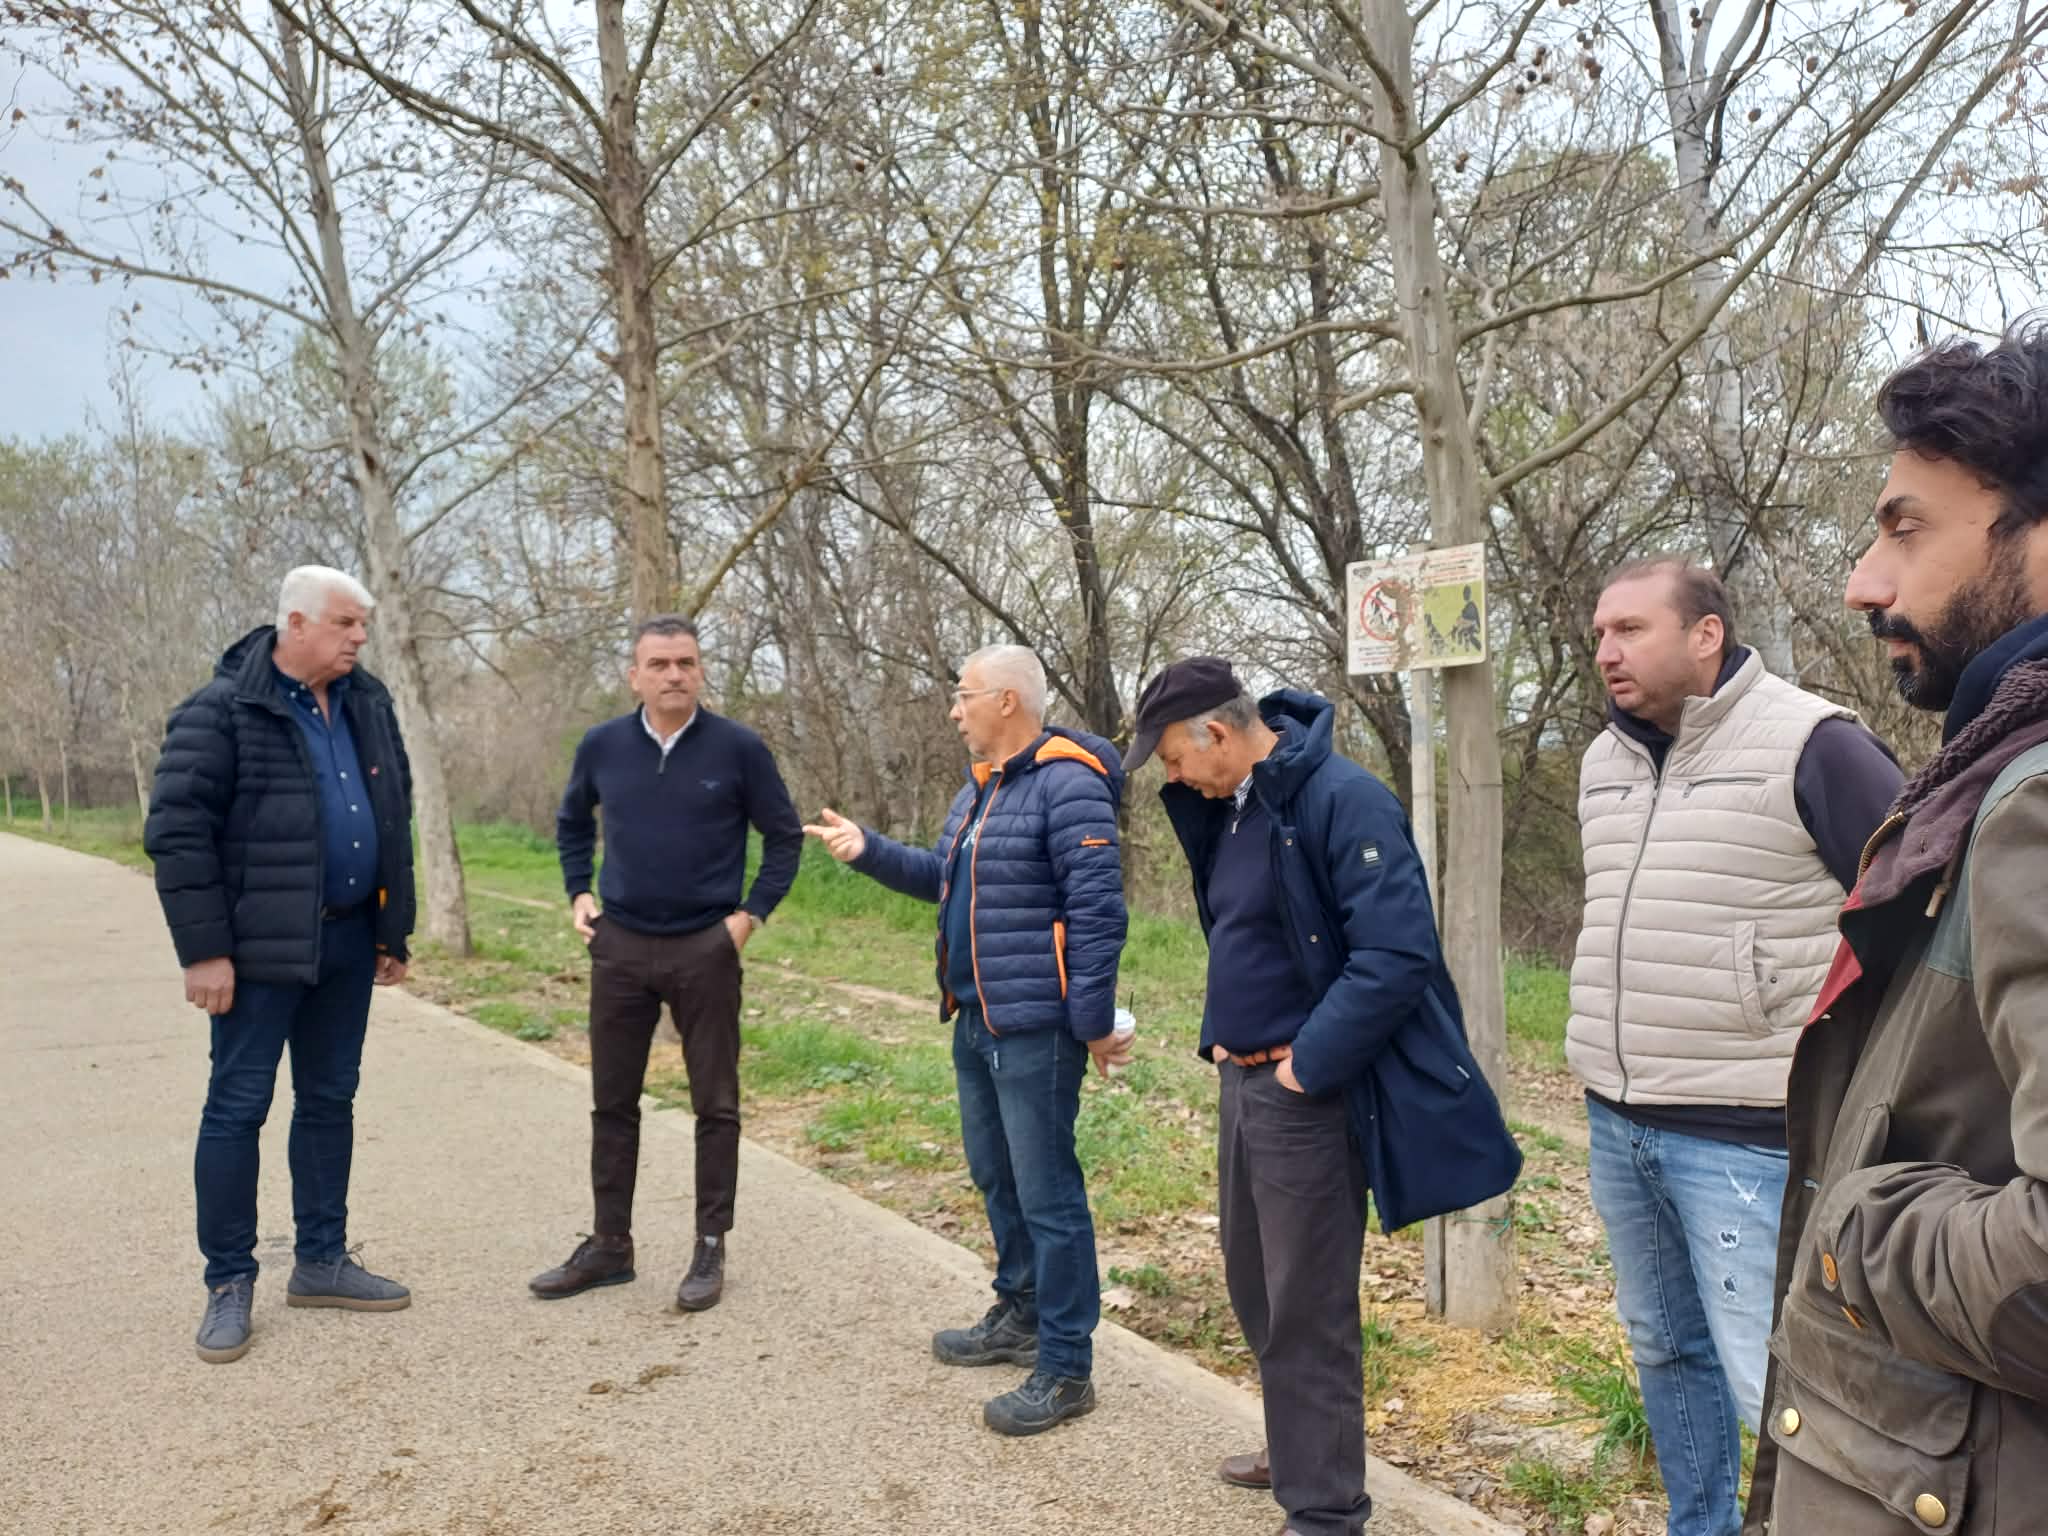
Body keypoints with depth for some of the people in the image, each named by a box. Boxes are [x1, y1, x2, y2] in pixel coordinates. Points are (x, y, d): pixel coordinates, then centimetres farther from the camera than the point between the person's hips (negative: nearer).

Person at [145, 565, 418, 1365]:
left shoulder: (367, 705, 8)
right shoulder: (222, 710, -11)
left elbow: (394, 822, 14)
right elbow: (177, 831, -14)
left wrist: (394, 931, 13)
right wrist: (204, 950, -16)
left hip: (347, 939, 6)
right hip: (261, 945, -6)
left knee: (329, 1099, 13)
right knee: (238, 1106, 1)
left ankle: (321, 1261, 24)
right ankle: (229, 1282, 13)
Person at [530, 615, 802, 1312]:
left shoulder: (738, 748, -8)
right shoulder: (601, 746, 0)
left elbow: (784, 836, 2)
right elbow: (571, 822, 19)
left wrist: (751, 914, -6)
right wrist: (579, 894, 9)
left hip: (706, 950, -3)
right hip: (619, 948, 3)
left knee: (715, 1104, 4)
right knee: (612, 1102, 11)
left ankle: (710, 1250, 16)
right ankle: (609, 1245, 25)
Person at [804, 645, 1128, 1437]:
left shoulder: (1068, 783, -18)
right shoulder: (979, 786, 14)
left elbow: (1097, 910, -21)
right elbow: (946, 877, 23)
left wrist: (1093, 1023, -20)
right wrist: (869, 850, 10)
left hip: (1036, 1027, -10)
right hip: (976, 1021, 10)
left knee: (1047, 1193, -2)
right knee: (995, 1177, 21)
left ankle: (1066, 1369, 9)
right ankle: (1020, 1316, 38)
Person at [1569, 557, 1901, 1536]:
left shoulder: (1811, 747, -12)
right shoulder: (1604, 761, 11)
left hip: (1747, 1136, -7)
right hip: (1616, 1127, 7)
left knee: (1773, 1390, -5)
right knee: (1664, 1350, 18)